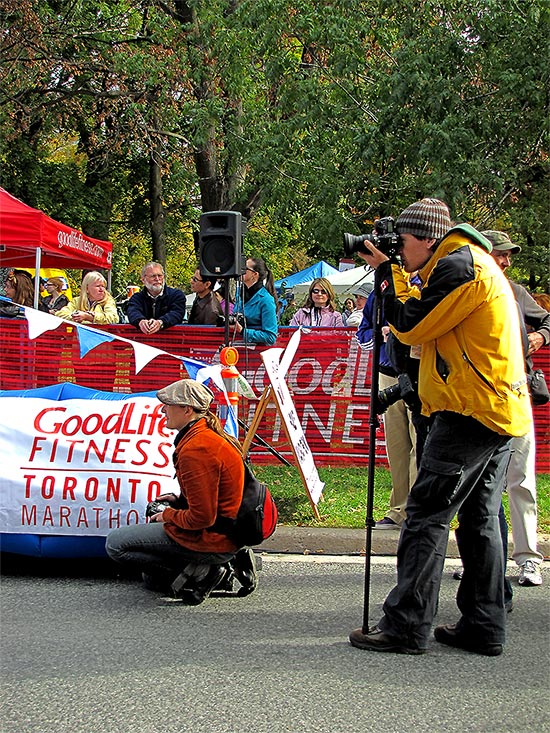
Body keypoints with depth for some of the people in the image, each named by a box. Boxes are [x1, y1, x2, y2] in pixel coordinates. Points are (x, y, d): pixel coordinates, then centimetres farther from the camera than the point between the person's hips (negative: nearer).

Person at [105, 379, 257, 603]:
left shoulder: (196, 450, -24)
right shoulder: (212, 436, 9)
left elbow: (201, 518, -24)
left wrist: (168, 515, -7)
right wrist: (180, 500, 10)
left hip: (211, 539, -10)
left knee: (115, 543, -5)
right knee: (153, 581, 28)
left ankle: (198, 571, -7)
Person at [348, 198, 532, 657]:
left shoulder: (459, 266, -11)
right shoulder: (473, 264, 21)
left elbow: (411, 327, -10)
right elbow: (420, 316, 24)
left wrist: (386, 274, 1)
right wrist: (393, 272, 18)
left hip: (472, 412, -10)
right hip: (502, 414, 10)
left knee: (426, 515, -8)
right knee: (480, 519, 12)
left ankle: (406, 626, -8)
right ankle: (485, 628, 14)